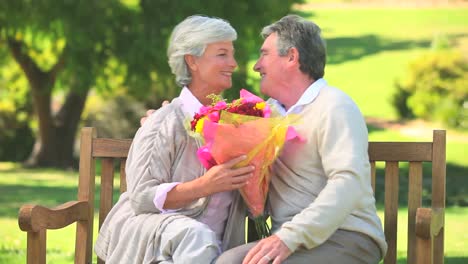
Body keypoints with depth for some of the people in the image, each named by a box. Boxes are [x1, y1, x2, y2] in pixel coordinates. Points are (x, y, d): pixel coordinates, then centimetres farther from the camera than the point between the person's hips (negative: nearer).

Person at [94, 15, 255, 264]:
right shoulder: (166, 122, -6)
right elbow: (141, 198, -14)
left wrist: (253, 176, -4)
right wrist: (204, 186, -24)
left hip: (214, 244, 5)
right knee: (195, 235, -37)